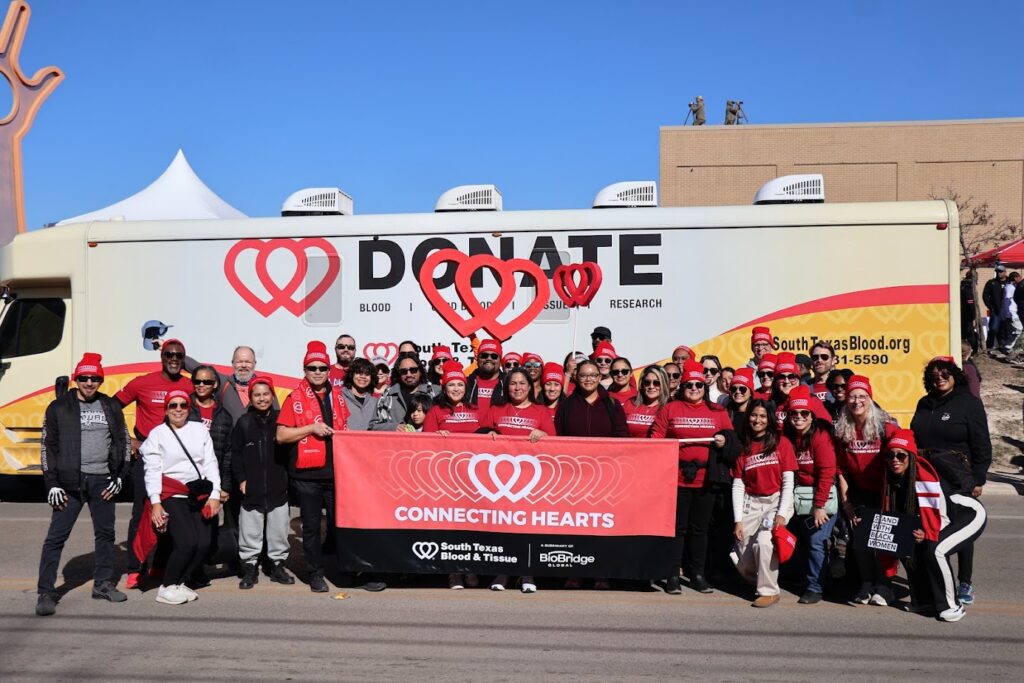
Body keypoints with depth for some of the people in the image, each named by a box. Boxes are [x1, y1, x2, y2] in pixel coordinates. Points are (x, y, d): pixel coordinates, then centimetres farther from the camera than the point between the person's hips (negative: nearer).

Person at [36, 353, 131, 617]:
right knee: (56, 536, -4)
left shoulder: (111, 407, 8)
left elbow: (124, 442, 12)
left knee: (105, 533, 10)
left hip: (103, 481, 3)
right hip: (69, 481, -3)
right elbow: (47, 446, 1)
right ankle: (45, 593, 1)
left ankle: (103, 584, 23)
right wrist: (52, 483, -6)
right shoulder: (59, 408, 1)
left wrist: (119, 477, 4)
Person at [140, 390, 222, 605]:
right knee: (187, 543, -16)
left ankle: (178, 583, 15)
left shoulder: (200, 429, 11)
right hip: (172, 496, -4)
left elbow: (210, 462, 8)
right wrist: (155, 502, -11)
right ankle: (166, 588, 3)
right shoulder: (157, 433, 3)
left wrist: (215, 494, 0)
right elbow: (152, 469, -3)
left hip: (199, 496, 4)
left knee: (204, 544, -6)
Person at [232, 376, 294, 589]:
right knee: (250, 532, 3)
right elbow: (236, 453, 3)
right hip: (251, 489, 0)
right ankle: (250, 569, 15)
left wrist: (288, 476, -1)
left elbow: (291, 449, 7)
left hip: (278, 487, 1)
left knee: (278, 530, 7)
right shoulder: (244, 423, 3)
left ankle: (277, 566, 21)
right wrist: (241, 479, -3)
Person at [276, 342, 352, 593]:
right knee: (311, 526, 7)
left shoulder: (337, 397, 11)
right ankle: (316, 574, 18)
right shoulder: (295, 398, -2)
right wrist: (311, 428, -15)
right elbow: (281, 435, -7)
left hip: (336, 471, 3)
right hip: (307, 474, -3)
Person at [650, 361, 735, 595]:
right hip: (677, 477, -2)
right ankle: (673, 576, 9)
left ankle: (697, 574, 20)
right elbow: (656, 438, 4)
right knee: (678, 527, 2)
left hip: (706, 479, 2)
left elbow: (731, 435, 14)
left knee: (700, 528, 10)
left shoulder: (718, 411, 11)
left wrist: (724, 439, -6)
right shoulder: (669, 409, 5)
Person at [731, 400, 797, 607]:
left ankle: (769, 591, -9)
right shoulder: (743, 447, 7)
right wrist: (738, 520, -2)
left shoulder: (782, 443, 0)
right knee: (743, 565, -2)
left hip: (777, 501, -3)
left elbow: (788, 481, -3)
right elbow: (738, 485, 4)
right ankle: (764, 580, 29)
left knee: (763, 541, -28)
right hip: (751, 504, 3)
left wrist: (782, 514, -13)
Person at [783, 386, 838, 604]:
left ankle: (815, 588, 6)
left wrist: (819, 506, -18)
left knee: (815, 543, -6)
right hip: (797, 500, 6)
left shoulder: (820, 436, -13)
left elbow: (827, 472, -16)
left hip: (820, 498, -6)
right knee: (801, 543, 13)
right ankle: (809, 577, 31)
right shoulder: (788, 438, 3)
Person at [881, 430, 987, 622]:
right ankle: (925, 600, 9)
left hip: (971, 514, -8)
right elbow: (893, 517, 0)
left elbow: (935, 511, -30)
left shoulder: (925, 476, -29)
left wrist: (926, 535, -44)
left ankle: (951, 605, -9)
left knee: (934, 550, -26)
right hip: (947, 522, 8)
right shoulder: (893, 479, -7)